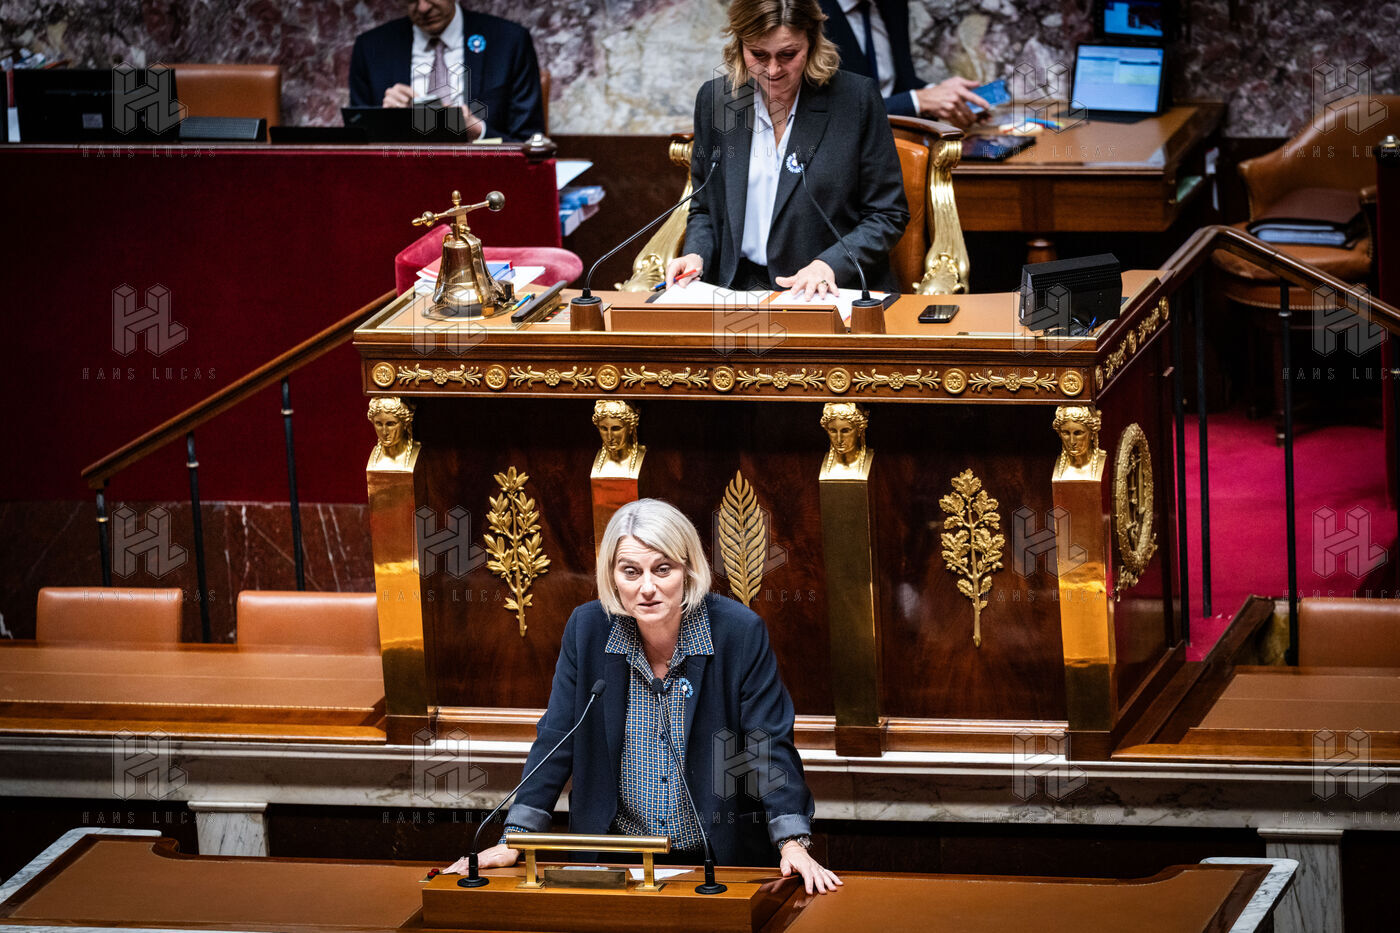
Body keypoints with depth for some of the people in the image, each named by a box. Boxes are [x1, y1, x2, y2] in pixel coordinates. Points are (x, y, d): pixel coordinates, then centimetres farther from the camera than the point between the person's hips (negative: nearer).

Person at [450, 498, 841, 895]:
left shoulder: (740, 631, -9)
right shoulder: (587, 628, -3)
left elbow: (771, 745, -8)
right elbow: (555, 740, 4)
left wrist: (793, 845, -19)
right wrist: (512, 842, -3)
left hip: (722, 858, -1)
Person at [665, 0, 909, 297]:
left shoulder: (856, 98, -3)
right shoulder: (713, 99, 8)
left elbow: (888, 215, 0)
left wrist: (829, 266, -15)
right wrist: (696, 255, -2)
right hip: (738, 290, 4)